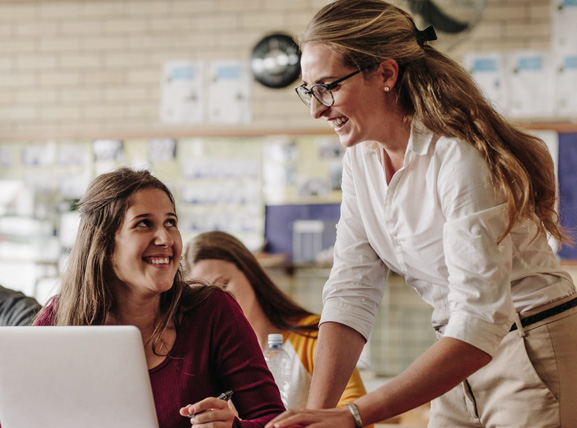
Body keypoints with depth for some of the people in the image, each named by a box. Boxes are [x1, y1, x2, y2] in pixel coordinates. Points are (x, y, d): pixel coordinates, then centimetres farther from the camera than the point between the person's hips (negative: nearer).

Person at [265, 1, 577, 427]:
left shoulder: (460, 156, -23)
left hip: (535, 354, -6)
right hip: (463, 365, 7)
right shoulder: (361, 159, 0)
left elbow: (481, 322, -29)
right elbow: (351, 294, -5)